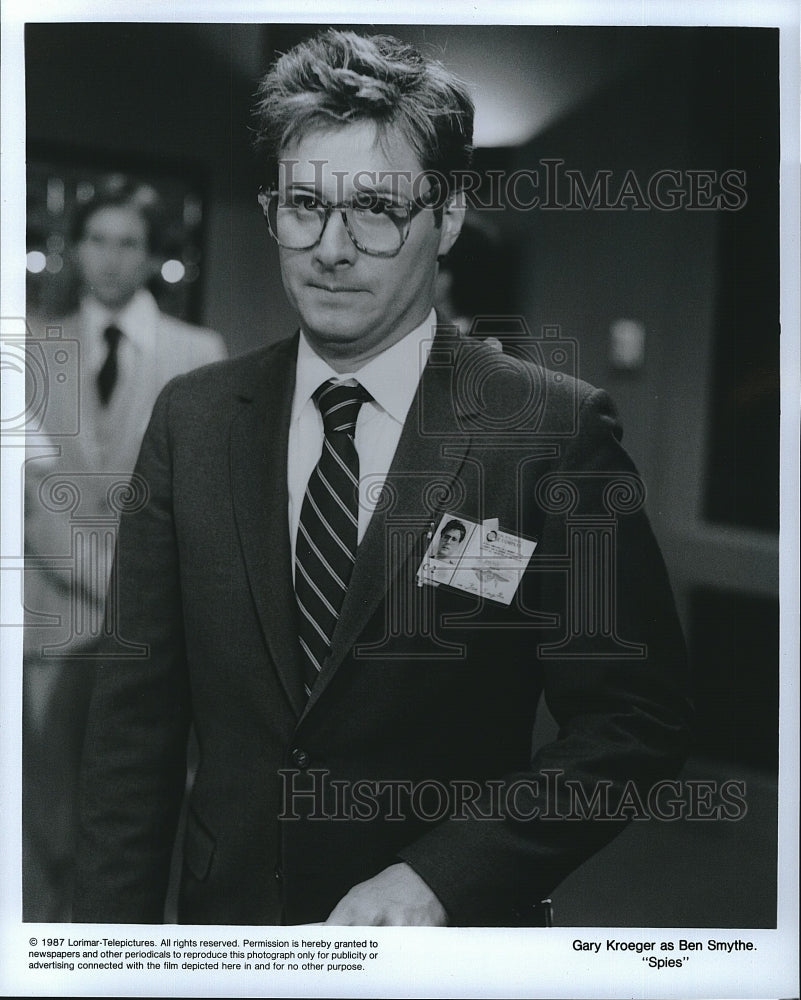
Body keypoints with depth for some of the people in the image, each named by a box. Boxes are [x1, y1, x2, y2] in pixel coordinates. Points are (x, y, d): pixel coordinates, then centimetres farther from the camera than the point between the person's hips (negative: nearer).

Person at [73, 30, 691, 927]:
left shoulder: (556, 430, -14)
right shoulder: (192, 418, -3)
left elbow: (638, 717, -13)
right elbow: (137, 711, -2)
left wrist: (441, 877, -20)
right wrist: (116, 923, -7)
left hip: (448, 924, -3)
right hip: (225, 909, 4)